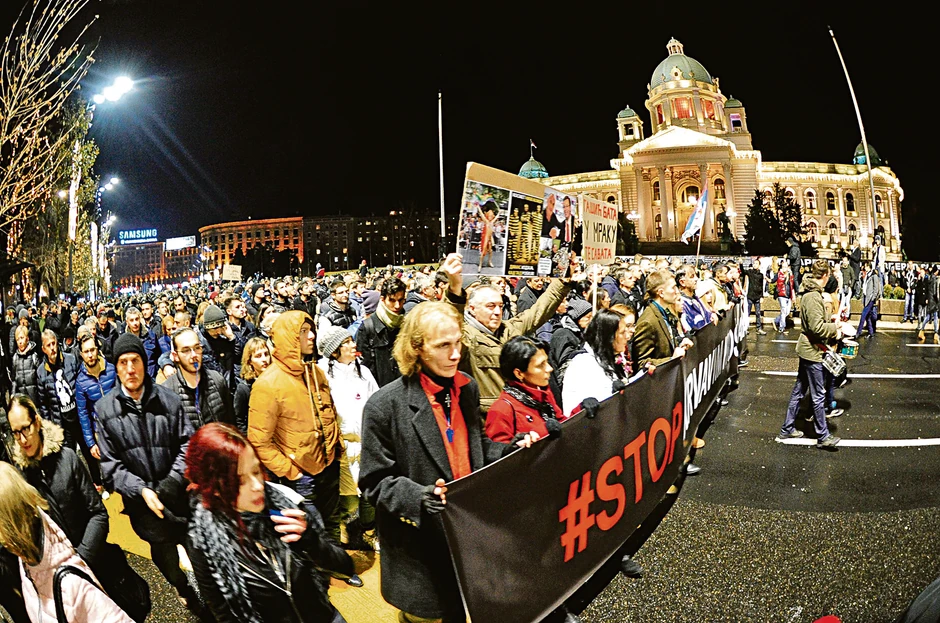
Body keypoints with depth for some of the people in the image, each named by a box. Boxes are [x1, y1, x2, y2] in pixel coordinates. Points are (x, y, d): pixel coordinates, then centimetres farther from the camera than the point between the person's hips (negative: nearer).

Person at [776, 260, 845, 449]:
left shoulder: (809, 293, 10)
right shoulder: (813, 296, -22)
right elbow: (817, 327, -26)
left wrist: (832, 324, 10)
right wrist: (835, 331, -11)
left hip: (806, 349, 10)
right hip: (812, 351, -10)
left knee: (799, 390, 16)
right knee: (818, 395, 2)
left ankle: (787, 429, 24)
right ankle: (823, 436, 13)